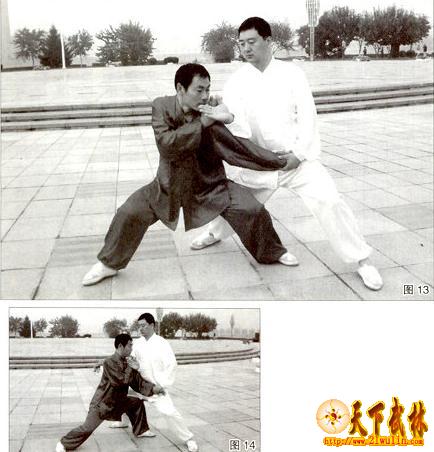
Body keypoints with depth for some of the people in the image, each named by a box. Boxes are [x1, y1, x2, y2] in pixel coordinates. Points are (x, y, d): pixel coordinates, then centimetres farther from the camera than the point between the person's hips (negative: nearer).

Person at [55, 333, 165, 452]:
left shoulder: (127, 361, 0)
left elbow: (137, 382, 1)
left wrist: (153, 387, -11)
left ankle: (140, 430, 27)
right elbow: (122, 381, -33)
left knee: (137, 403, 11)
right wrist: (132, 369, -20)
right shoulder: (110, 362, -26)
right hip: (102, 403, -8)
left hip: (117, 401, 8)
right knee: (88, 428, -14)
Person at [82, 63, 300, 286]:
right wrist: (201, 123, -33)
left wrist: (278, 162, -19)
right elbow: (166, 144, -29)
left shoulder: (211, 115, -18)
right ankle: (109, 263, 14)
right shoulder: (161, 107, -15)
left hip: (210, 184, 0)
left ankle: (272, 253, 16)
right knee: (129, 213, -10)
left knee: (253, 210, -12)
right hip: (169, 184, 0)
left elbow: (236, 146, -15)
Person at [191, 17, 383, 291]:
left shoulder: (291, 73, -6)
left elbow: (307, 116, -7)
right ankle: (215, 233, 50)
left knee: (328, 200, -18)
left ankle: (362, 260, -4)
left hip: (298, 158, -2)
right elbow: (235, 125, -15)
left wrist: (297, 154, -17)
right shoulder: (236, 83, -3)